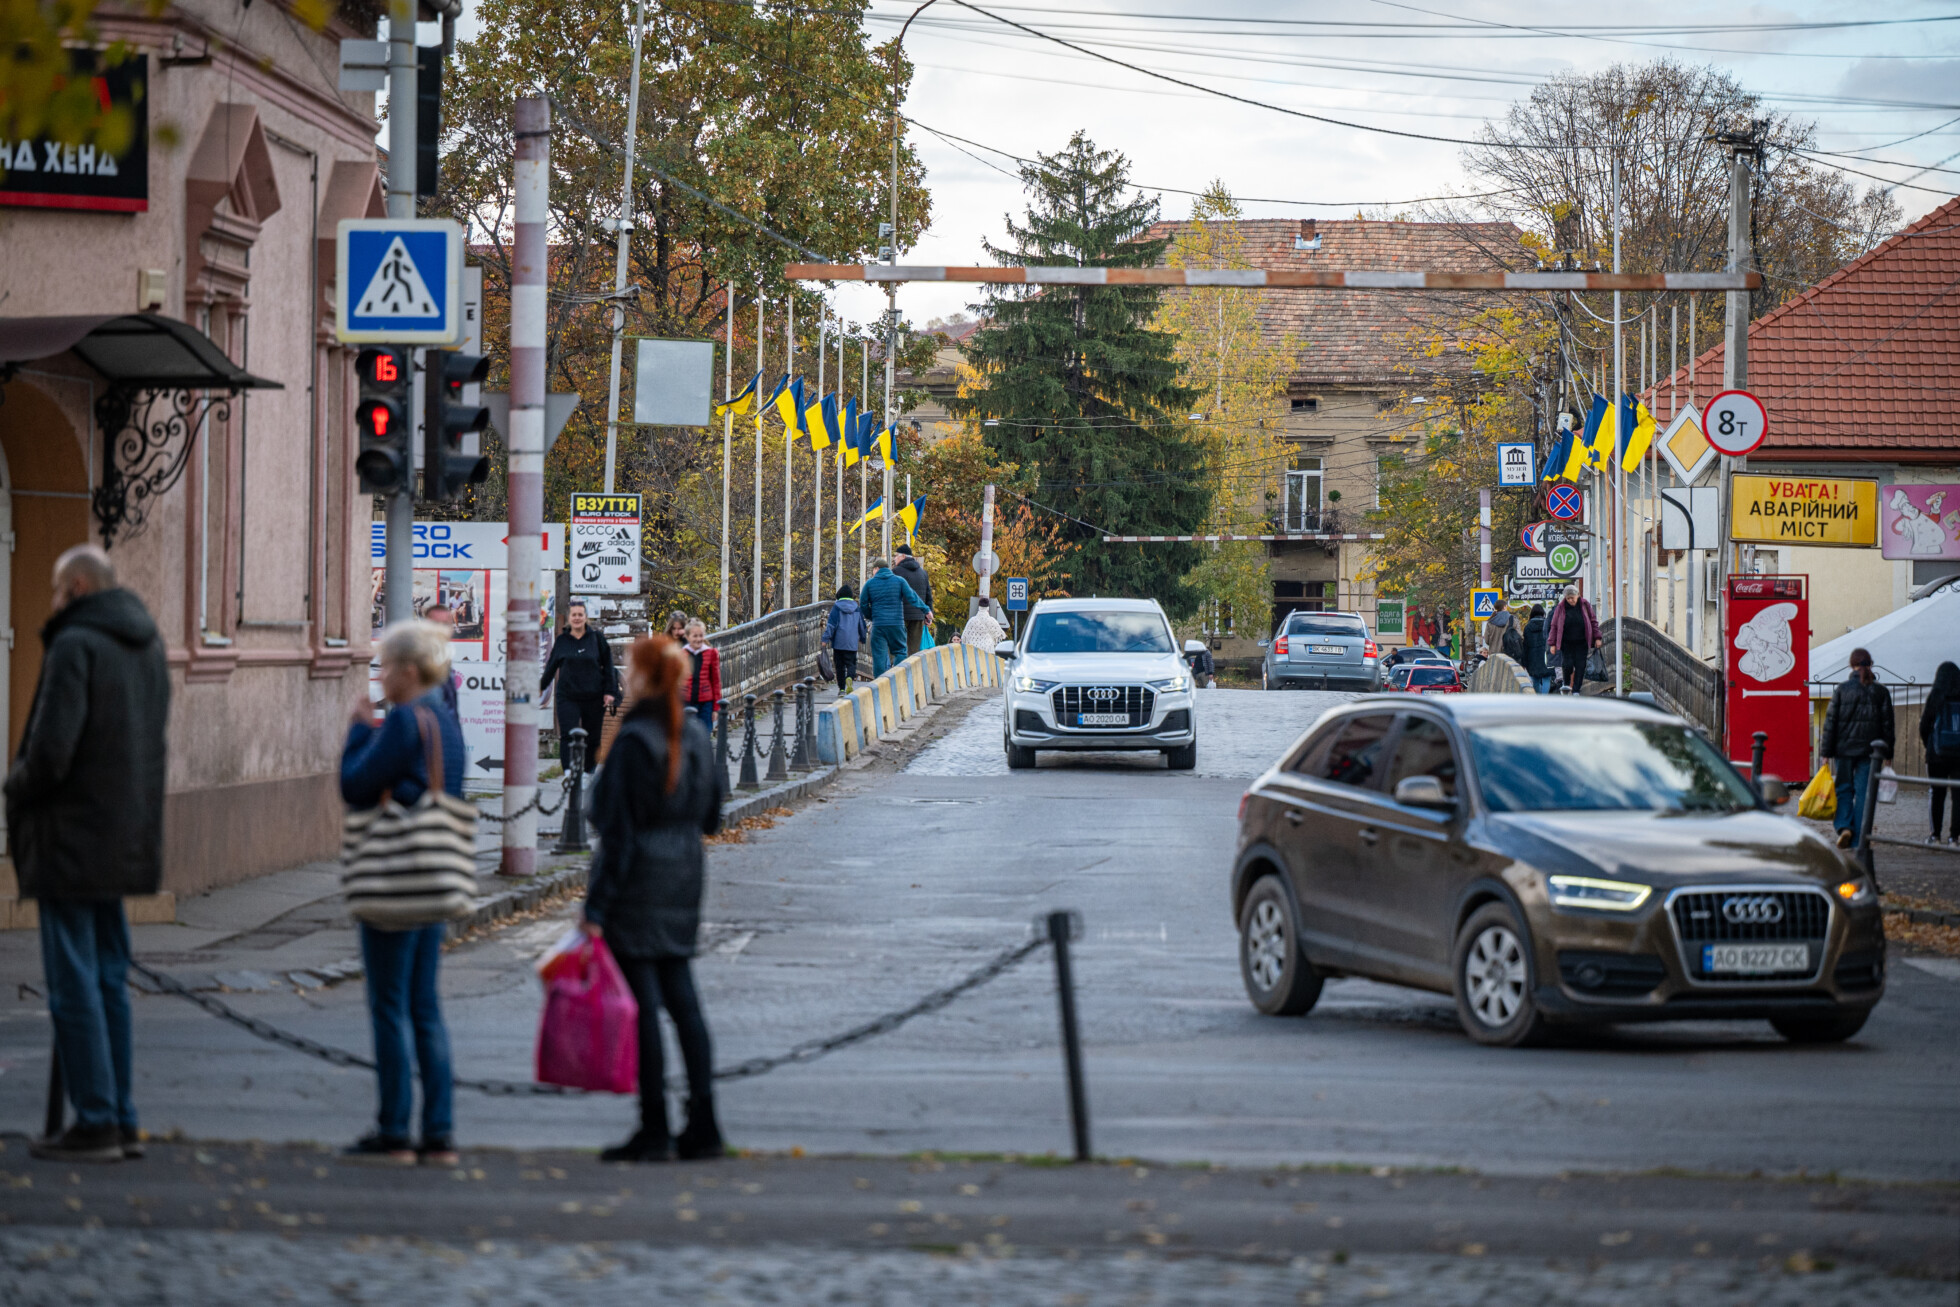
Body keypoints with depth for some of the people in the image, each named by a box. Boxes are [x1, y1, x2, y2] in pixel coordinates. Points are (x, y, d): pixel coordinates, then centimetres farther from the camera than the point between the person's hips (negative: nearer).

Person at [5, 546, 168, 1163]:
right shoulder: (148, 645, 10)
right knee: (108, 978, 13)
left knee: (74, 983, -3)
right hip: (124, 836, 8)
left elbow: (51, 749, -23)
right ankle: (120, 1120, 15)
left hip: (70, 836, -8)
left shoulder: (75, 645, -16)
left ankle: (96, 1122, -2)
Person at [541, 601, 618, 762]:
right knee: (567, 737, -13)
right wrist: (541, 687, 25)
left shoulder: (596, 638, 4)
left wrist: (610, 691, -1)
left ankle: (590, 772, 20)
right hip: (568, 698, 0)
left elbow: (608, 666, 6)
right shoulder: (562, 641, 6)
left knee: (592, 739, 6)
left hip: (594, 698, 0)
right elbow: (551, 667, 18)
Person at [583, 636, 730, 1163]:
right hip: (684, 881, 7)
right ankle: (702, 1124, 12)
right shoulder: (695, 738, 5)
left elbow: (617, 830, -17)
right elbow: (710, 817, 11)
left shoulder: (634, 742, -16)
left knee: (643, 1004, -2)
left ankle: (654, 1128, 0)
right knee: (681, 996, 12)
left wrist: (596, 906, -14)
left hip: (636, 883, -7)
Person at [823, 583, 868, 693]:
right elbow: (862, 626, 14)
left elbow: (831, 624, -7)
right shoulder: (857, 609, 7)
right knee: (851, 664, 4)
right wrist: (863, 639, 28)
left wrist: (826, 638, -5)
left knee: (840, 665, 7)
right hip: (852, 643, 2)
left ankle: (841, 688, 6)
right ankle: (849, 677, -28)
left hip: (838, 643, -2)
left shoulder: (836, 607, -3)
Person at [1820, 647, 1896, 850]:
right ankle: (1857, 839, 2)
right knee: (1863, 793, 4)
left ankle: (1844, 826, -12)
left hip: (1844, 749, -1)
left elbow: (1831, 722, -3)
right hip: (1869, 750, 1)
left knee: (1844, 789, 10)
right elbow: (1887, 725, 3)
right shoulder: (1881, 691, 2)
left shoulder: (1842, 689, -3)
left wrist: (1826, 752, 2)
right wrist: (1887, 753, 9)